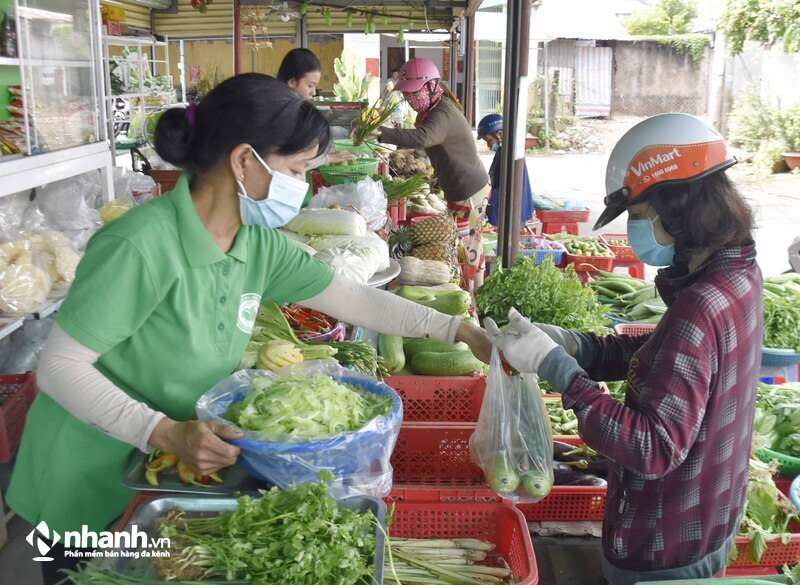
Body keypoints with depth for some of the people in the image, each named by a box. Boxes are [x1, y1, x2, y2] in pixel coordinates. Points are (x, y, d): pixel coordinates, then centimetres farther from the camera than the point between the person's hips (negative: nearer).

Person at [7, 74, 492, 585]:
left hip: (165, 475, 6)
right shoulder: (141, 246, -29)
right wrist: (166, 433, -33)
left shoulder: (259, 245, -7)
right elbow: (59, 367, -24)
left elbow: (354, 298, 0)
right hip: (88, 487, -6)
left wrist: (457, 330, -2)